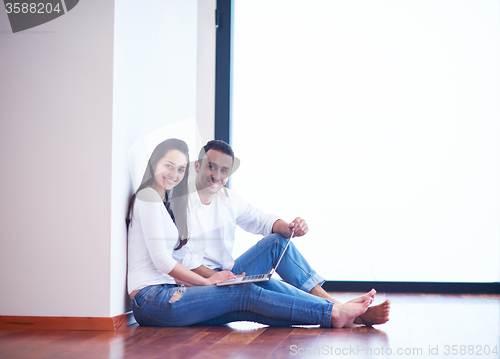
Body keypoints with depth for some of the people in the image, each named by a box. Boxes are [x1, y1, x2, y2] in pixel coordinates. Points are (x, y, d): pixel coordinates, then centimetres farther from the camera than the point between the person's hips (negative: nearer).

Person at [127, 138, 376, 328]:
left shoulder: (165, 202, 23)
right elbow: (161, 260, -12)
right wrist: (207, 282, -2)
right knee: (245, 294, -15)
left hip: (166, 292, 8)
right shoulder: (149, 197, -6)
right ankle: (334, 313, -16)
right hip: (151, 298, -8)